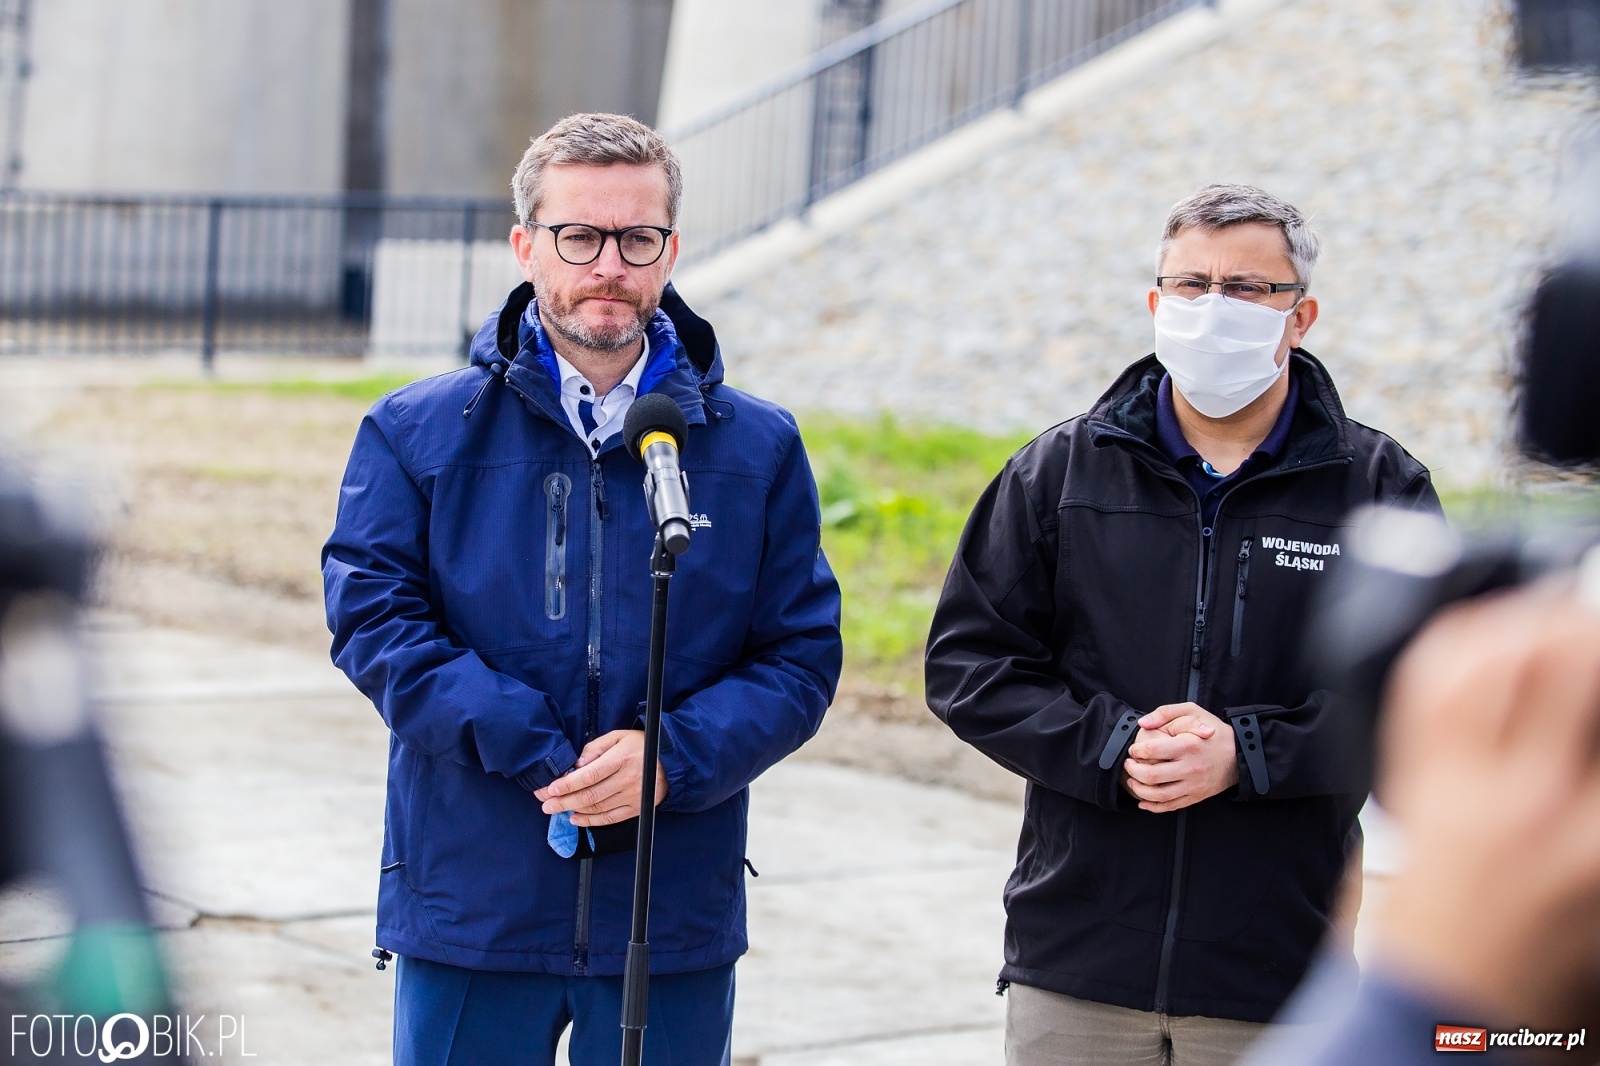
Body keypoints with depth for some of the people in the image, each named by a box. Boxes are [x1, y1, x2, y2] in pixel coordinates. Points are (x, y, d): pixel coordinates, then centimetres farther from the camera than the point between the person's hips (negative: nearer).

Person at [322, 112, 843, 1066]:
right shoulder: (418, 433, 3)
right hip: (470, 909, -1)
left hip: (676, 914, 1)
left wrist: (674, 756, -16)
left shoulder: (758, 449, 6)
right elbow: (374, 617, -7)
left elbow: (802, 658, 2)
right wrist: (537, 756, -18)